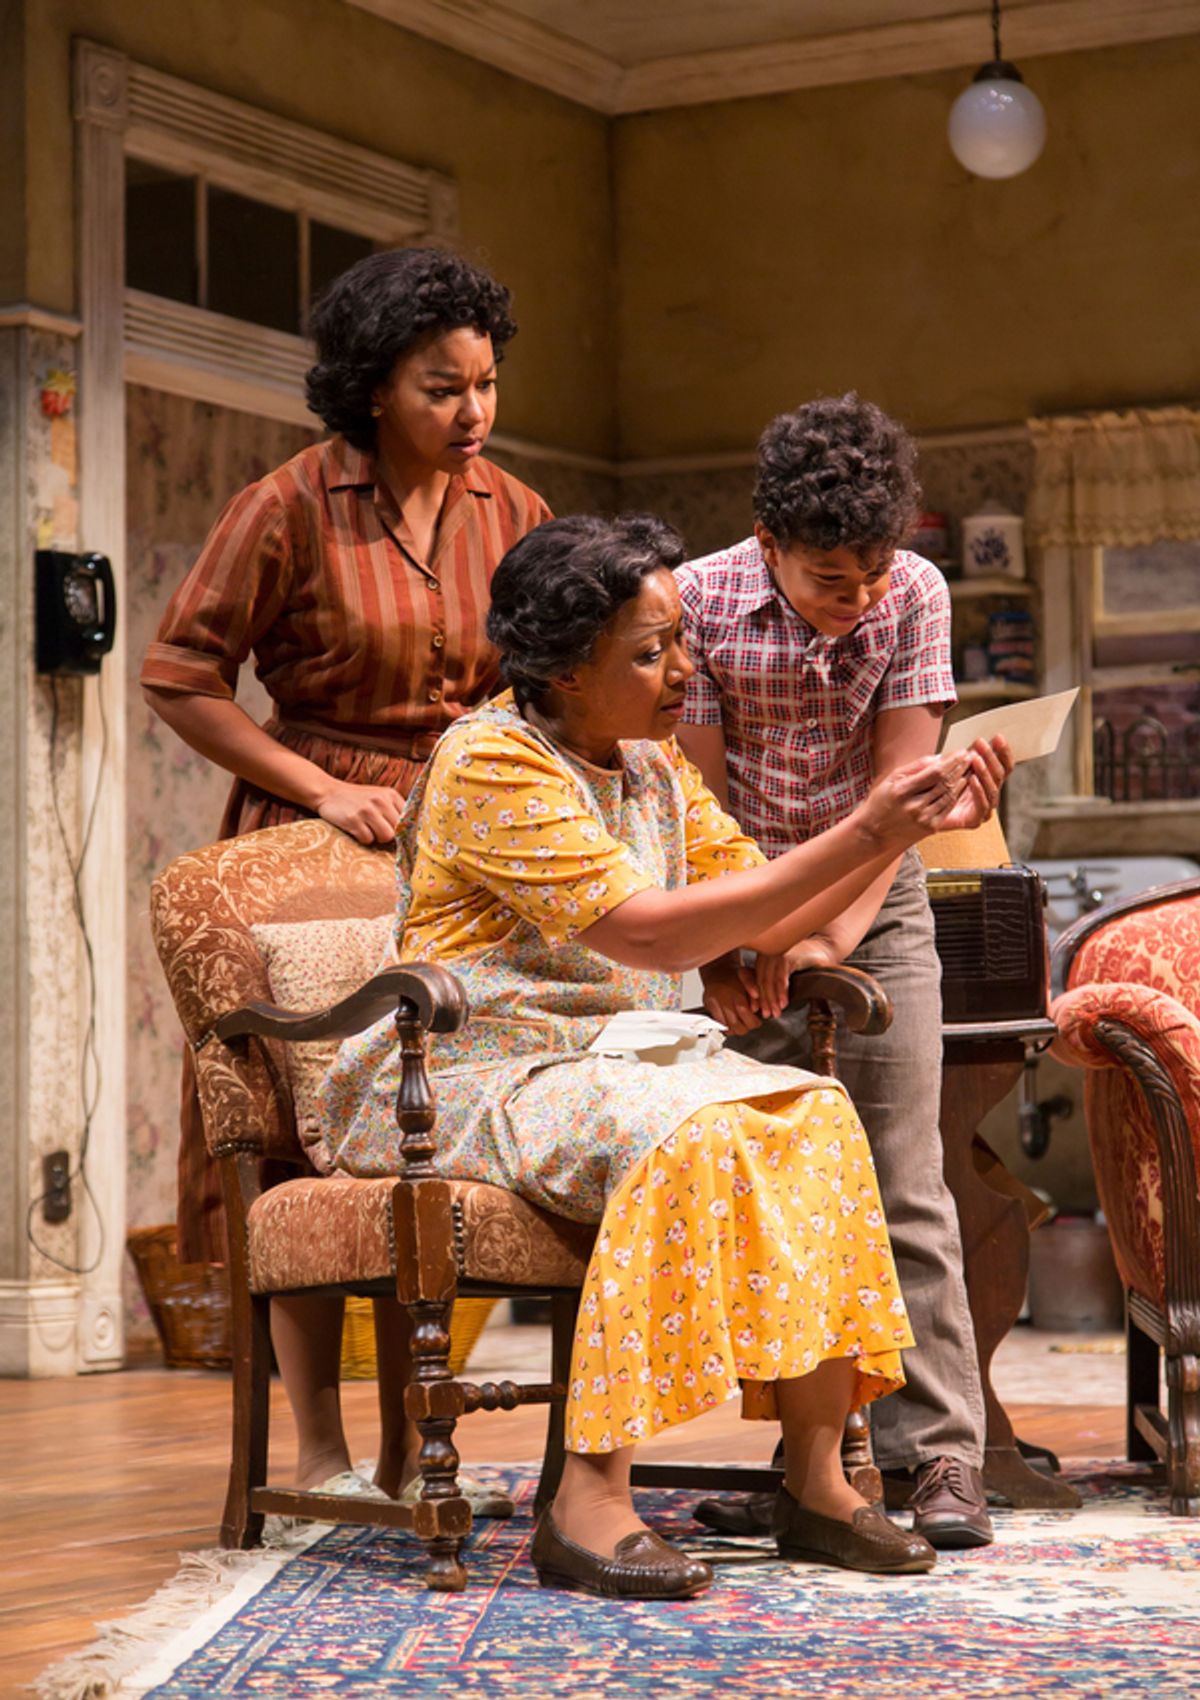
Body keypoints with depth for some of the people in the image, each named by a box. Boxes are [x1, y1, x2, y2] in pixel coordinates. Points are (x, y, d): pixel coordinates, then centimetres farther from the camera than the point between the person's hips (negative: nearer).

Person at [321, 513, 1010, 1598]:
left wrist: (909, 826, -1)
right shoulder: (490, 763, -14)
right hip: (485, 1078, -8)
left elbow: (770, 922, 11)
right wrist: (862, 832, -23)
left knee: (813, 1116, -16)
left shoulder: (656, 768, 13)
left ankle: (816, 1482, -16)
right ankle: (590, 1502, -35)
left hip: (614, 1059, 8)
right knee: (688, 1135, -33)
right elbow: (651, 933, -23)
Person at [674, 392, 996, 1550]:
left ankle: (938, 1452, -4)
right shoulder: (701, 601, -14)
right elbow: (700, 794, -11)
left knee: (903, 1185, -5)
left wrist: (833, 931, -23)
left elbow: (900, 783, -13)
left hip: (876, 906, 0)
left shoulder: (916, 596, -12)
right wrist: (718, 951, -19)